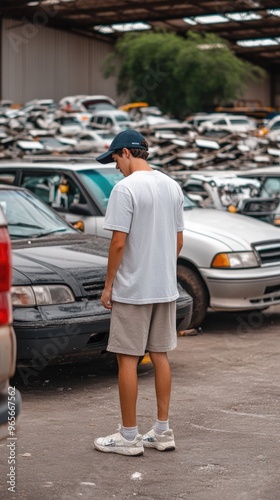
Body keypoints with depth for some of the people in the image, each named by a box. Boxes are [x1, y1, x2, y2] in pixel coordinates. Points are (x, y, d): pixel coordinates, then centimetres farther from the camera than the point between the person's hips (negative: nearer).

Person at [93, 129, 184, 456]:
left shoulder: (125, 188, -15)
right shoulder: (173, 187, 8)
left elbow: (119, 242, -17)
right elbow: (178, 239, 13)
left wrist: (108, 285, -8)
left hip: (132, 290, -7)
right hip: (166, 288, 7)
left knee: (127, 358, 0)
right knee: (160, 356, 13)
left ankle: (129, 436, 6)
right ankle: (162, 431, 18)